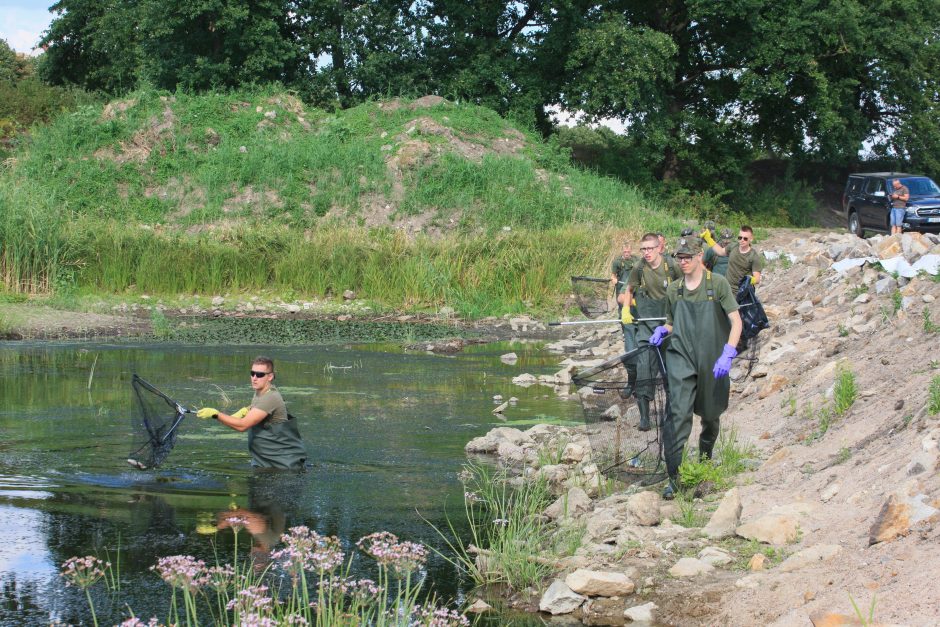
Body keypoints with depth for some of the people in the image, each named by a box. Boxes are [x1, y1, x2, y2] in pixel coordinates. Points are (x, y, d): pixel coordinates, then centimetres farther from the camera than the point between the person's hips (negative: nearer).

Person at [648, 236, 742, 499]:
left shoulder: (717, 284, -4)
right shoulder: (674, 290, 7)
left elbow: (736, 321, -7)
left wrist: (727, 354, -18)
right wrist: (662, 331, -5)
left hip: (712, 361, -1)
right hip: (681, 359, 1)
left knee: (711, 414, 15)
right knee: (679, 413, -15)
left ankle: (705, 455, 44)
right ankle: (673, 475, -15)